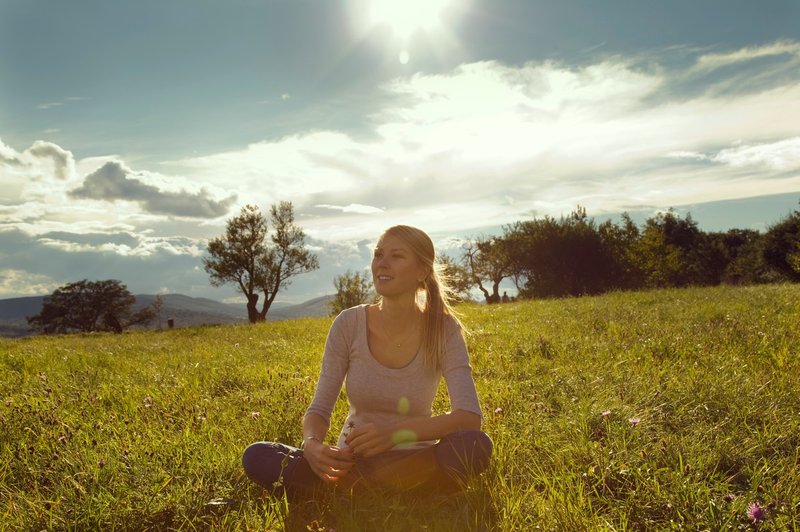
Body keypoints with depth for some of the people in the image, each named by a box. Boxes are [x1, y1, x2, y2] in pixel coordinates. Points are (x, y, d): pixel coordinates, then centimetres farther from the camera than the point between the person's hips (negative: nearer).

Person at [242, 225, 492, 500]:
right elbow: (319, 409, -7)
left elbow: (470, 416, -20)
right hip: (353, 458, 1)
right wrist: (311, 444, -31)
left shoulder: (444, 329, -10)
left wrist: (394, 433, -35)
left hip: (413, 463, -1)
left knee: (475, 445, -33)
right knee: (256, 457, -21)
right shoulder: (349, 324, -8)